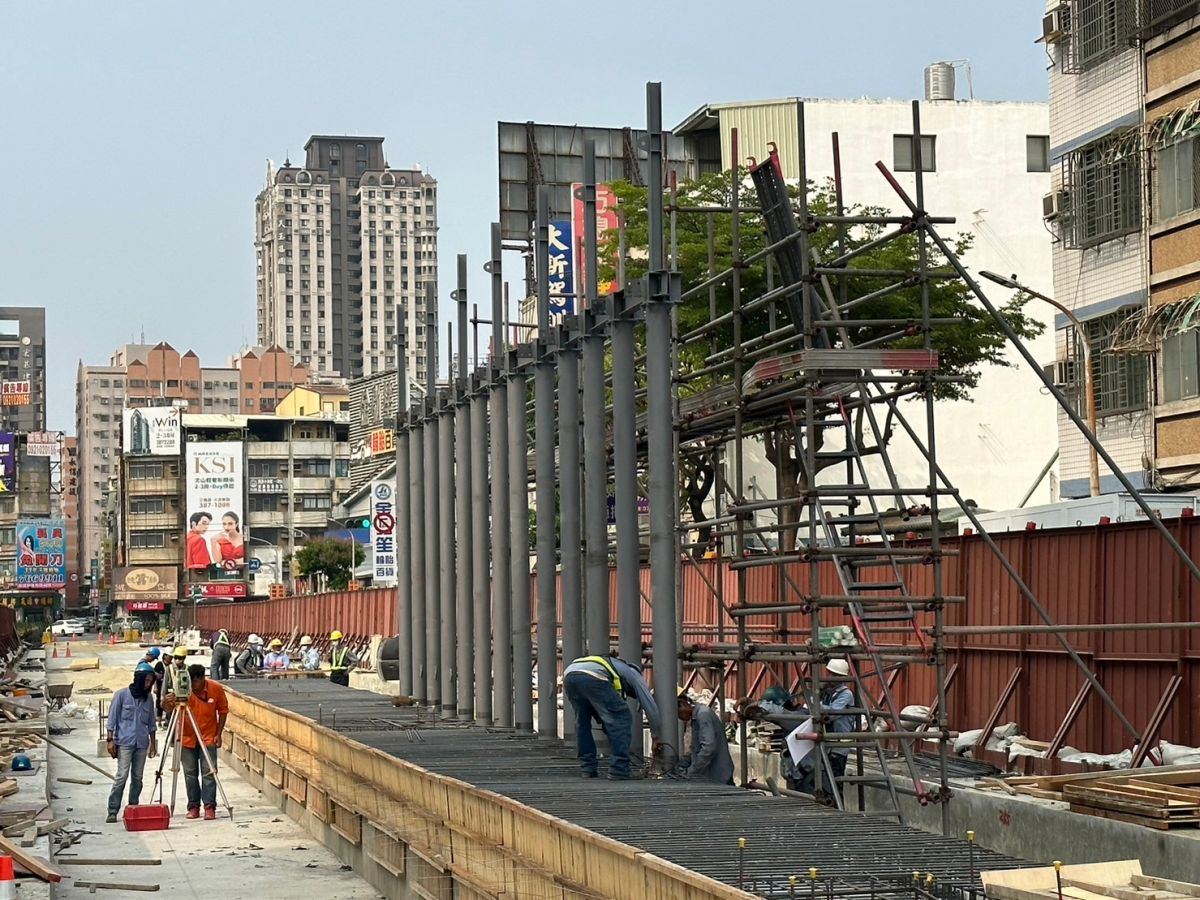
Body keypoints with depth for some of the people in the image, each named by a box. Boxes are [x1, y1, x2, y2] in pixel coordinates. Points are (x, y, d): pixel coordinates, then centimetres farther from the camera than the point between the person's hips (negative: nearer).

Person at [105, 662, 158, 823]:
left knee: (137, 778, 4)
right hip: (124, 742, -4)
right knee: (122, 776, -12)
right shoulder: (122, 695, -2)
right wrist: (110, 740, -7)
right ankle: (112, 811, -11)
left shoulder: (148, 698, 10)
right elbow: (112, 719, -1)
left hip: (142, 743, 5)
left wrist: (153, 743, 15)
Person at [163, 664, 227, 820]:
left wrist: (218, 734, -5)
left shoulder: (216, 689, -12)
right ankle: (193, 806, 13)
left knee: (209, 772, -4)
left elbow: (223, 711, -1)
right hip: (187, 738, 1)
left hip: (208, 738, -1)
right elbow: (171, 707, -17)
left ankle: (209, 806, -1)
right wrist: (167, 703, -41)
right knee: (190, 773, 5)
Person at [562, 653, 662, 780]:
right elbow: (649, 706, 25)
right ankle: (619, 768, 5)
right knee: (621, 718, 7)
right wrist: (656, 737, 33)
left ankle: (587, 767, 25)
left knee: (582, 720, 27)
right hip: (592, 678, -7)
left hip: (569, 675, 7)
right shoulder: (634, 674, 30)